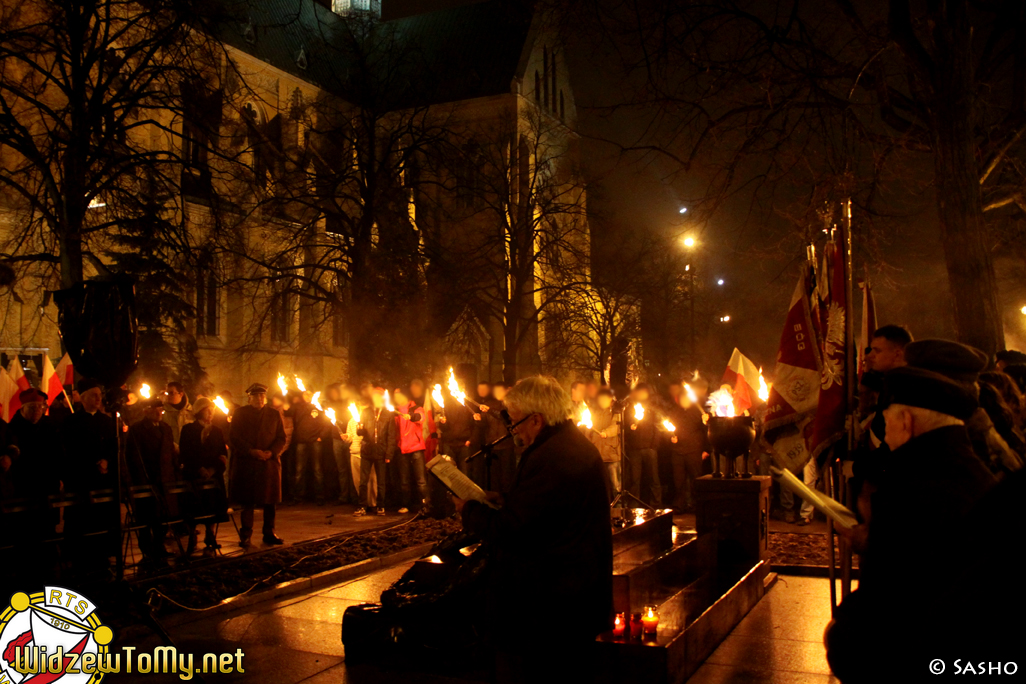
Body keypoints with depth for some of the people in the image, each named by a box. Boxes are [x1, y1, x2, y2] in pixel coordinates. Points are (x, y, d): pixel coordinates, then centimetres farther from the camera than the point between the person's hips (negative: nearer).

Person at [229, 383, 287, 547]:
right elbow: (235, 438, -1)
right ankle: (246, 535, 11)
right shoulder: (240, 413, 6)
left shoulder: (275, 414, 10)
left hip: (270, 462, 1)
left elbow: (282, 437, 6)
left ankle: (269, 533, 15)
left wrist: (271, 452, -12)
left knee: (269, 500, 5)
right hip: (246, 463, -1)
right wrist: (252, 451, -14)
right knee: (247, 501, 2)